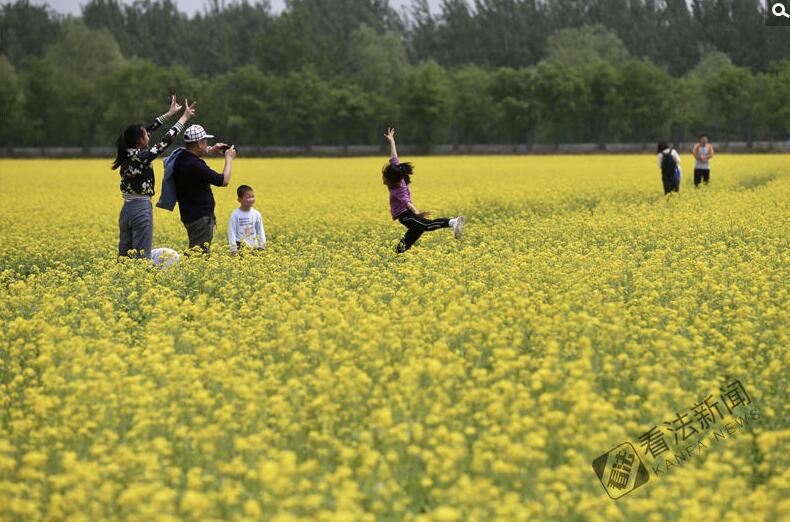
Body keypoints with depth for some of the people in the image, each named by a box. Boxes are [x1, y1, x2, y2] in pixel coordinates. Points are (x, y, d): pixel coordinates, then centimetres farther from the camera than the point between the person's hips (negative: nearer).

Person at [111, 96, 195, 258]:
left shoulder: (127, 153, 6)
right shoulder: (141, 157, -15)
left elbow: (149, 129, 17)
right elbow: (166, 140, -9)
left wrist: (169, 113, 24)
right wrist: (184, 117, 2)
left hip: (126, 209, 8)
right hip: (141, 209, -8)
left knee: (124, 256, 9)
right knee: (141, 258, -7)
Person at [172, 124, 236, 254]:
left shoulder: (180, 159, 5)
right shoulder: (195, 166, -24)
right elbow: (224, 181, -15)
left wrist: (211, 150, 24)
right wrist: (229, 159, -1)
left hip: (189, 216, 10)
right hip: (200, 218, -10)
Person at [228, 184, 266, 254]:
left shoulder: (256, 214, 3)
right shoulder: (235, 215, -7)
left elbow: (260, 231, 11)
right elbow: (231, 232, -5)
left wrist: (261, 246, 7)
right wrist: (233, 249, -9)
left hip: (254, 247, 3)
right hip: (240, 247, -3)